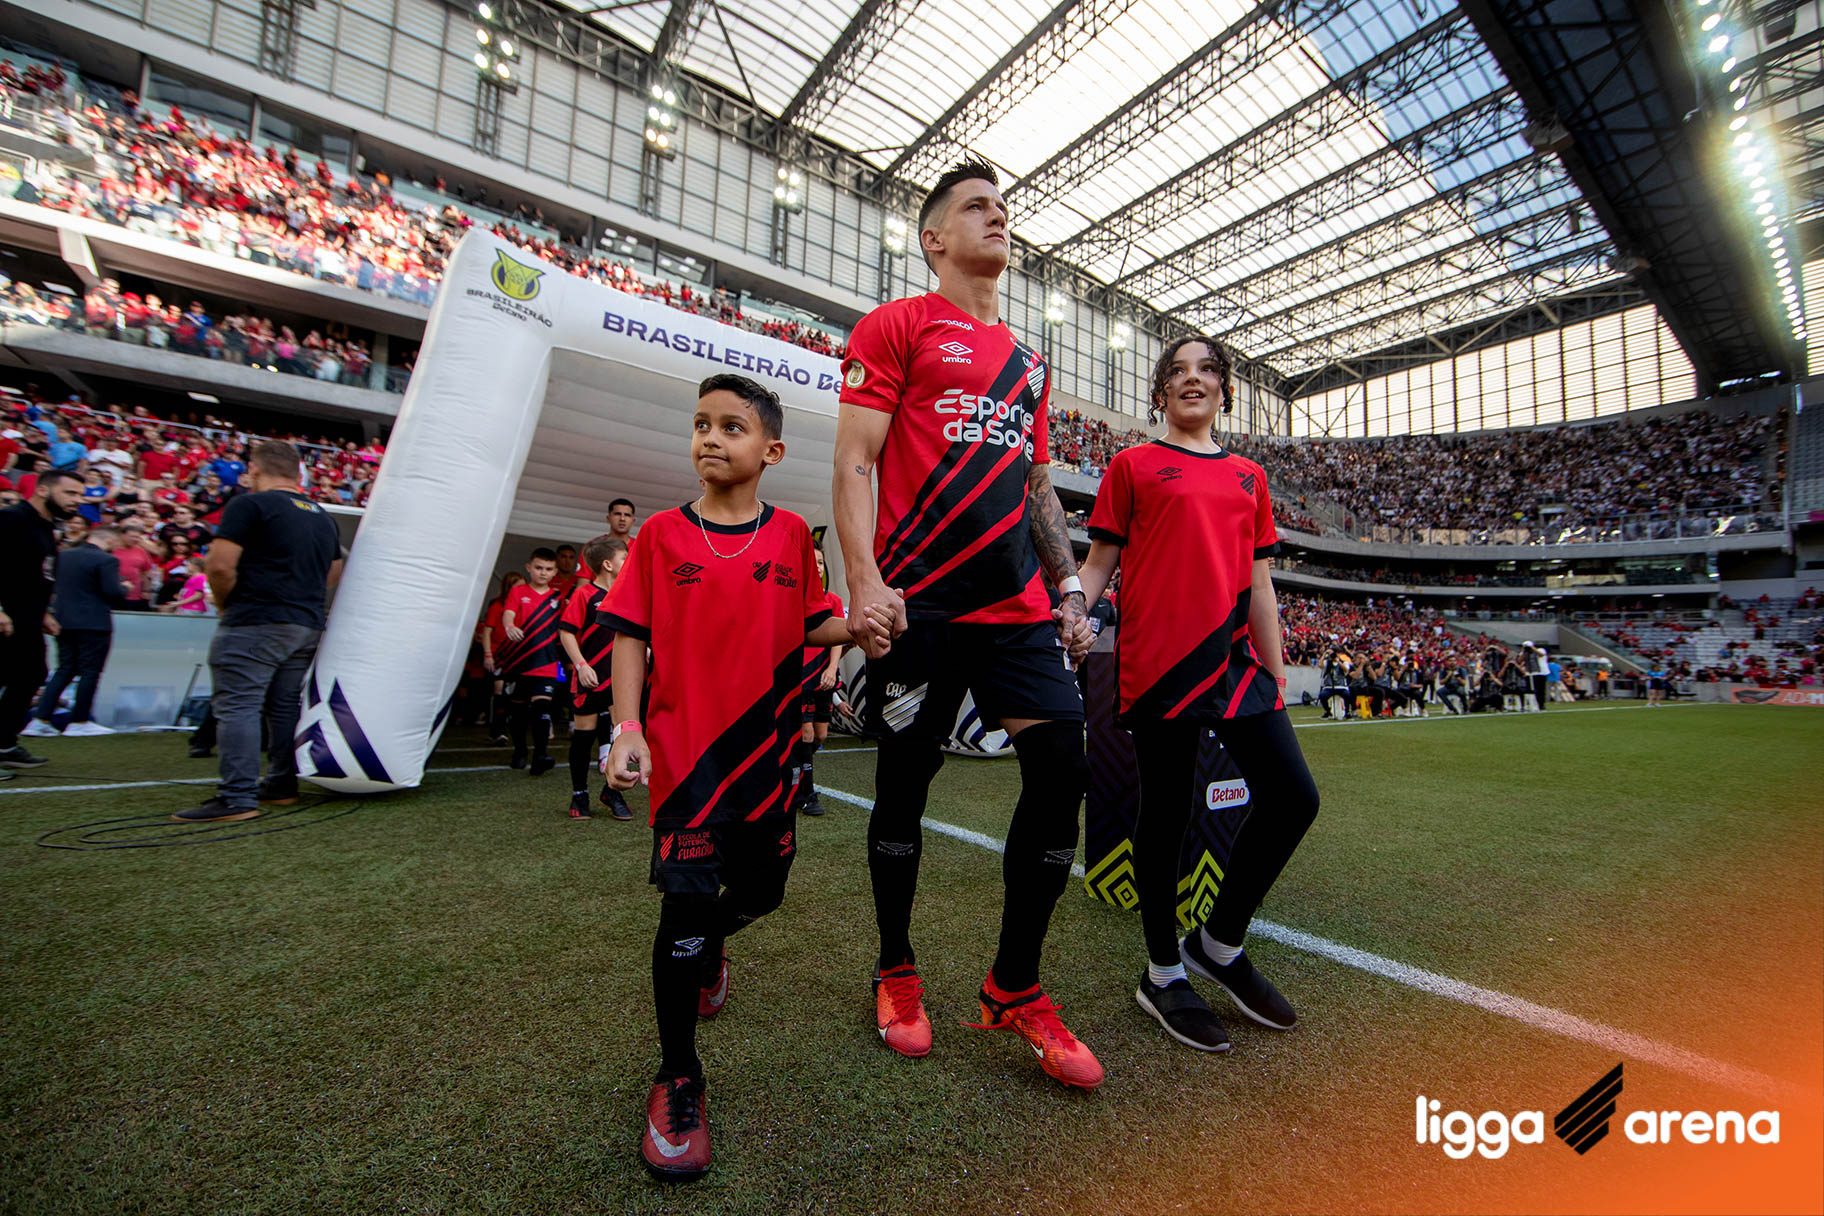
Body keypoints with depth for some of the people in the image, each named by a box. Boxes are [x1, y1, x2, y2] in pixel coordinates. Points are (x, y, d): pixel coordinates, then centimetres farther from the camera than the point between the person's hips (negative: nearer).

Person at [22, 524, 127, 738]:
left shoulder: (62, 556, 9)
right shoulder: (106, 560, -13)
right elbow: (113, 592, -18)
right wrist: (124, 588, 2)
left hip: (63, 621, 7)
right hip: (93, 623, -7)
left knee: (65, 669, 15)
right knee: (90, 672, 1)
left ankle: (40, 720, 11)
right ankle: (79, 722, 5)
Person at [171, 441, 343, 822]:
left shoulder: (250, 505, -7)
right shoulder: (323, 516, 15)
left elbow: (219, 566, -13)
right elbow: (334, 574, 23)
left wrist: (225, 604, 2)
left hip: (253, 623, -7)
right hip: (308, 624, 7)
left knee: (238, 705, -5)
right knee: (285, 705, 14)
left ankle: (237, 797, -7)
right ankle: (282, 785, 20)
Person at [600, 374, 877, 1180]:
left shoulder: (791, 534, 3)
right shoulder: (662, 533, 0)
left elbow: (807, 628, 7)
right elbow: (631, 636, -1)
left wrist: (856, 629, -13)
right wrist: (627, 728, -11)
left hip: (767, 746, 3)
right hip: (685, 747, -2)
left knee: (762, 889, 16)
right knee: (686, 905, -3)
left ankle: (708, 946, 53)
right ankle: (677, 1081, 20)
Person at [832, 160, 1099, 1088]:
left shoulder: (1028, 361, 23)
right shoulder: (896, 327, 5)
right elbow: (853, 464, -4)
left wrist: (1068, 585, 15)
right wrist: (864, 581, -17)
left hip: (1016, 606, 6)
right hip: (920, 603, -5)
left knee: (1061, 767, -3)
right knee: (903, 787, 4)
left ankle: (1013, 990, 16)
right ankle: (896, 973, 28)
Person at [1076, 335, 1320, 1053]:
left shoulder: (1249, 476, 19)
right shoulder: (1132, 466, 7)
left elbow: (1258, 584, 17)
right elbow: (1100, 562, 2)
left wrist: (1275, 675, 14)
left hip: (1238, 658, 5)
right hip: (1158, 658, -5)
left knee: (1292, 797, -1)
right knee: (1167, 811, 2)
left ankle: (1220, 944, 22)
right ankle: (1163, 974, 22)